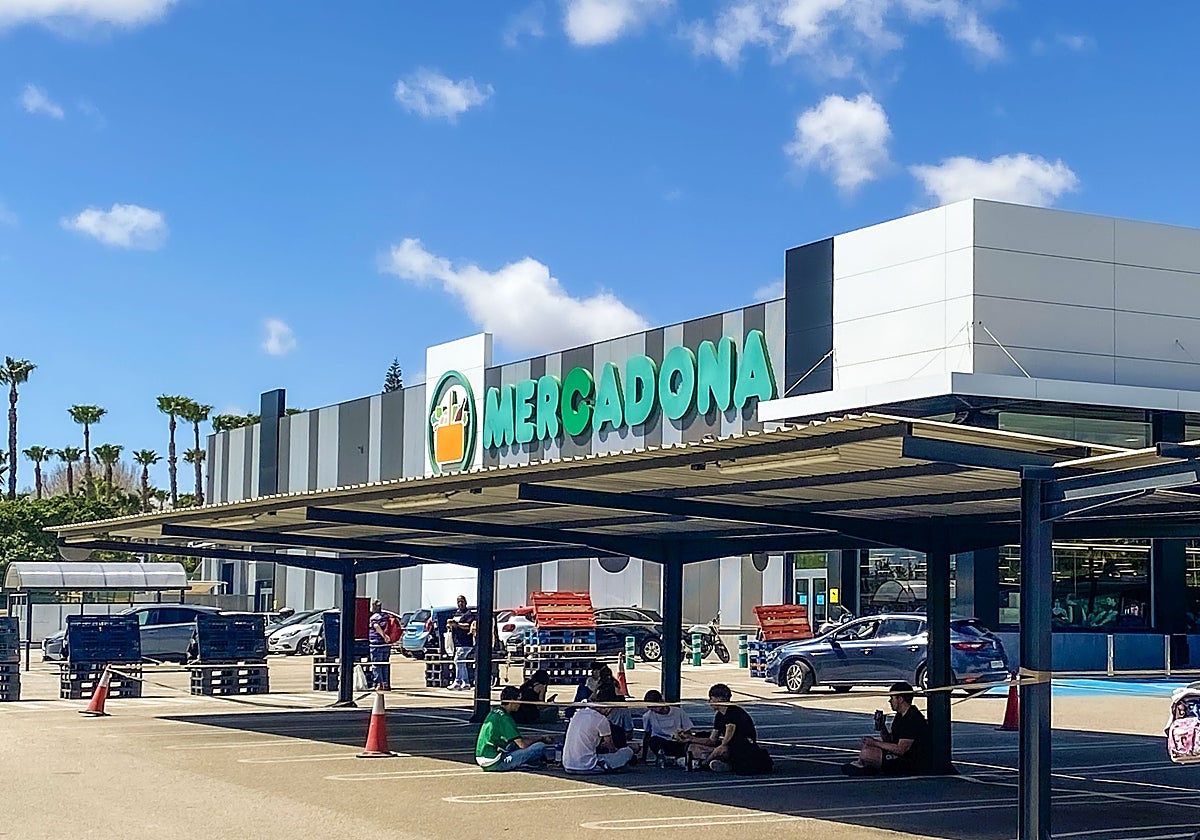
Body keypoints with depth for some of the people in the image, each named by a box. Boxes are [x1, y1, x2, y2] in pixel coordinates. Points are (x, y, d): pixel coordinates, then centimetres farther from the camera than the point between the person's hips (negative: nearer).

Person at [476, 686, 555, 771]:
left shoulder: (494, 712, 15)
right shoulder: (504, 717, -13)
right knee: (540, 747, -12)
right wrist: (542, 740, 5)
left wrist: (542, 739, 19)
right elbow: (522, 744, -12)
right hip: (494, 763, -10)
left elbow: (519, 738, 22)